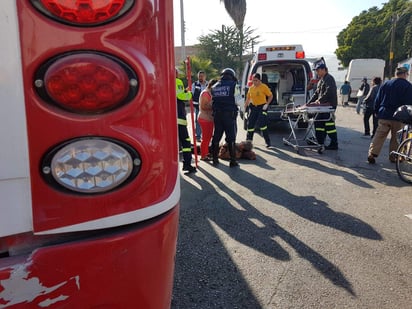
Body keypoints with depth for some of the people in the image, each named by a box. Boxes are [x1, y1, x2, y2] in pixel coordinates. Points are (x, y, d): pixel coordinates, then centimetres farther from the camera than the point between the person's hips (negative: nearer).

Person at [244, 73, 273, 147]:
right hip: (253, 107, 5)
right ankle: (248, 141, 22)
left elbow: (270, 96, -3)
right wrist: (245, 108, 11)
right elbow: (248, 99, 15)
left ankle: (267, 142, -2)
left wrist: (267, 104, -12)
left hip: (262, 107, -5)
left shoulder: (264, 87, -8)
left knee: (262, 124, -14)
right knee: (250, 124, 7)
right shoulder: (251, 88, 7)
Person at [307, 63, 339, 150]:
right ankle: (320, 143, 17)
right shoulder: (321, 80, 21)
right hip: (323, 106, 10)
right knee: (318, 122, 10)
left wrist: (319, 100, -28)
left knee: (329, 125, -7)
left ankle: (334, 144, -1)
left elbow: (329, 91, -24)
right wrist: (309, 103, 16)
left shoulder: (329, 78, -10)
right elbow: (316, 93, 23)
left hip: (329, 105, -10)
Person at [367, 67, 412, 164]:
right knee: (396, 138, 8)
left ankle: (372, 154, -5)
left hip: (384, 115, 3)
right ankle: (394, 157, 15)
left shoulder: (385, 84, 6)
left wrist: (377, 112, 16)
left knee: (379, 136, 4)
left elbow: (377, 100, 8)